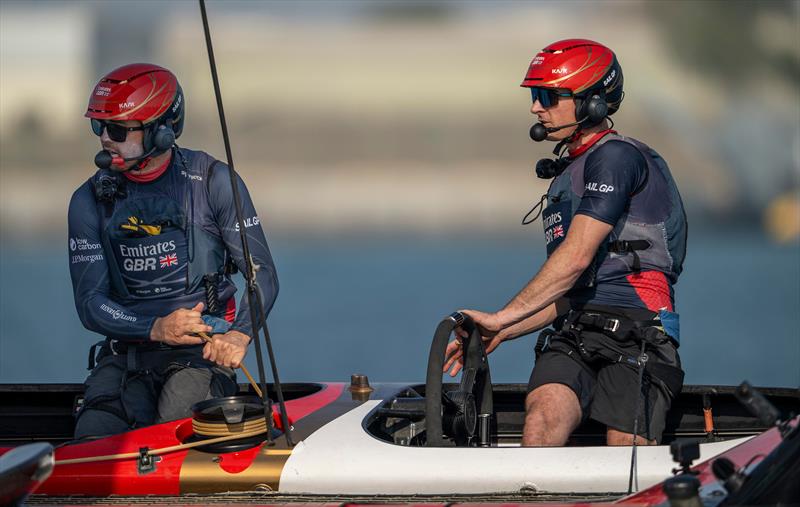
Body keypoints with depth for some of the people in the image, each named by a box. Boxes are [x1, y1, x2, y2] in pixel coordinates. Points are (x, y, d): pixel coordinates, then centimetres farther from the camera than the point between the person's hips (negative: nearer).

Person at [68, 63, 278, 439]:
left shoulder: (211, 182, -1)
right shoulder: (90, 200, 6)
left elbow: (262, 274, 0)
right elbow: (90, 303, 2)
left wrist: (240, 335, -21)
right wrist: (156, 328, -17)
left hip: (203, 349, -2)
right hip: (126, 349, 2)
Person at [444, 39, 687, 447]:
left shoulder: (615, 157, -3)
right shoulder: (566, 176, 27)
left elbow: (576, 256, -12)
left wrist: (502, 318, -10)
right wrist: (499, 334, 16)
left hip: (636, 338, -6)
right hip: (575, 336, 6)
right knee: (542, 422, -25)